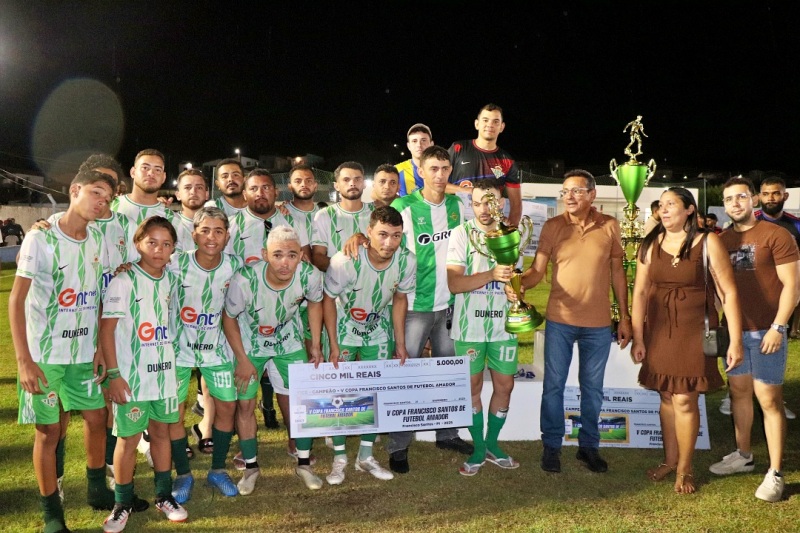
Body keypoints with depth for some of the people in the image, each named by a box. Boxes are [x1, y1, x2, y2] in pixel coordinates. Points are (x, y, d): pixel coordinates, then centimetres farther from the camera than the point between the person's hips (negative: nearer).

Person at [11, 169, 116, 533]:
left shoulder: (98, 240, 3)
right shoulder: (40, 238, -12)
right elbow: (16, 299, -13)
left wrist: (101, 347, 4)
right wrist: (24, 360, -17)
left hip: (84, 352, 5)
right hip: (44, 354, -5)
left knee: (96, 417, 12)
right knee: (49, 430, 5)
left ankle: (97, 489, 33)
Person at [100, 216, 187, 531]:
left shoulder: (171, 280, 3)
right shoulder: (124, 281, -12)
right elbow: (106, 329, -12)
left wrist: (172, 361, 11)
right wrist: (113, 374, -15)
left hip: (164, 371, 5)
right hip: (132, 375, -4)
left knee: (161, 431, 14)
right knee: (129, 438, 5)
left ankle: (164, 495, 28)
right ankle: (123, 504, 22)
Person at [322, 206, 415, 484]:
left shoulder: (406, 261, -21)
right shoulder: (345, 261, -32)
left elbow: (399, 299, -3)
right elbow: (328, 300, -17)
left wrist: (400, 343, 0)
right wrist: (333, 346, -16)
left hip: (378, 331, 3)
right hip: (343, 329, -3)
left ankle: (366, 456, 22)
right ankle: (339, 457, 14)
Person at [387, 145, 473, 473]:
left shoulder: (459, 206, 5)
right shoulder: (404, 207, -9)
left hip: (450, 304, 5)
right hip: (415, 304, -5)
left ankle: (447, 434, 31)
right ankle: (398, 445, 14)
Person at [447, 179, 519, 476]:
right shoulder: (462, 234, -5)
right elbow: (454, 283, -14)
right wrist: (491, 274, -25)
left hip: (502, 324, 3)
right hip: (470, 326, -3)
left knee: (504, 384, 8)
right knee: (473, 386, 6)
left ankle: (493, 444, 26)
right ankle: (478, 449, 21)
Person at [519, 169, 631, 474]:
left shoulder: (609, 226, 1)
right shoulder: (552, 226, -3)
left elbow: (617, 273, 6)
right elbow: (538, 270, -7)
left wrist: (625, 318, 5)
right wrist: (519, 283, -29)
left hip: (599, 324, 1)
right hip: (559, 321, -1)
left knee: (592, 388, 13)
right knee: (553, 386, 5)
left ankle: (588, 446, 29)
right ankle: (551, 446, 21)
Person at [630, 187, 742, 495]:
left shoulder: (708, 243, -8)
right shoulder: (651, 244, 1)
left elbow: (729, 293, -8)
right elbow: (640, 291, 1)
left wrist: (735, 341, -11)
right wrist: (638, 338, -2)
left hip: (694, 330, -3)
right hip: (659, 329, 3)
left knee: (684, 399, -3)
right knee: (667, 397, 11)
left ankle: (684, 469, 15)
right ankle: (670, 460, 28)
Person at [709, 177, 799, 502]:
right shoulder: (722, 240, 9)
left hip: (766, 330, -6)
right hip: (734, 329, 6)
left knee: (768, 399, -2)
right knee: (738, 392, 14)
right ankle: (743, 455, 28)